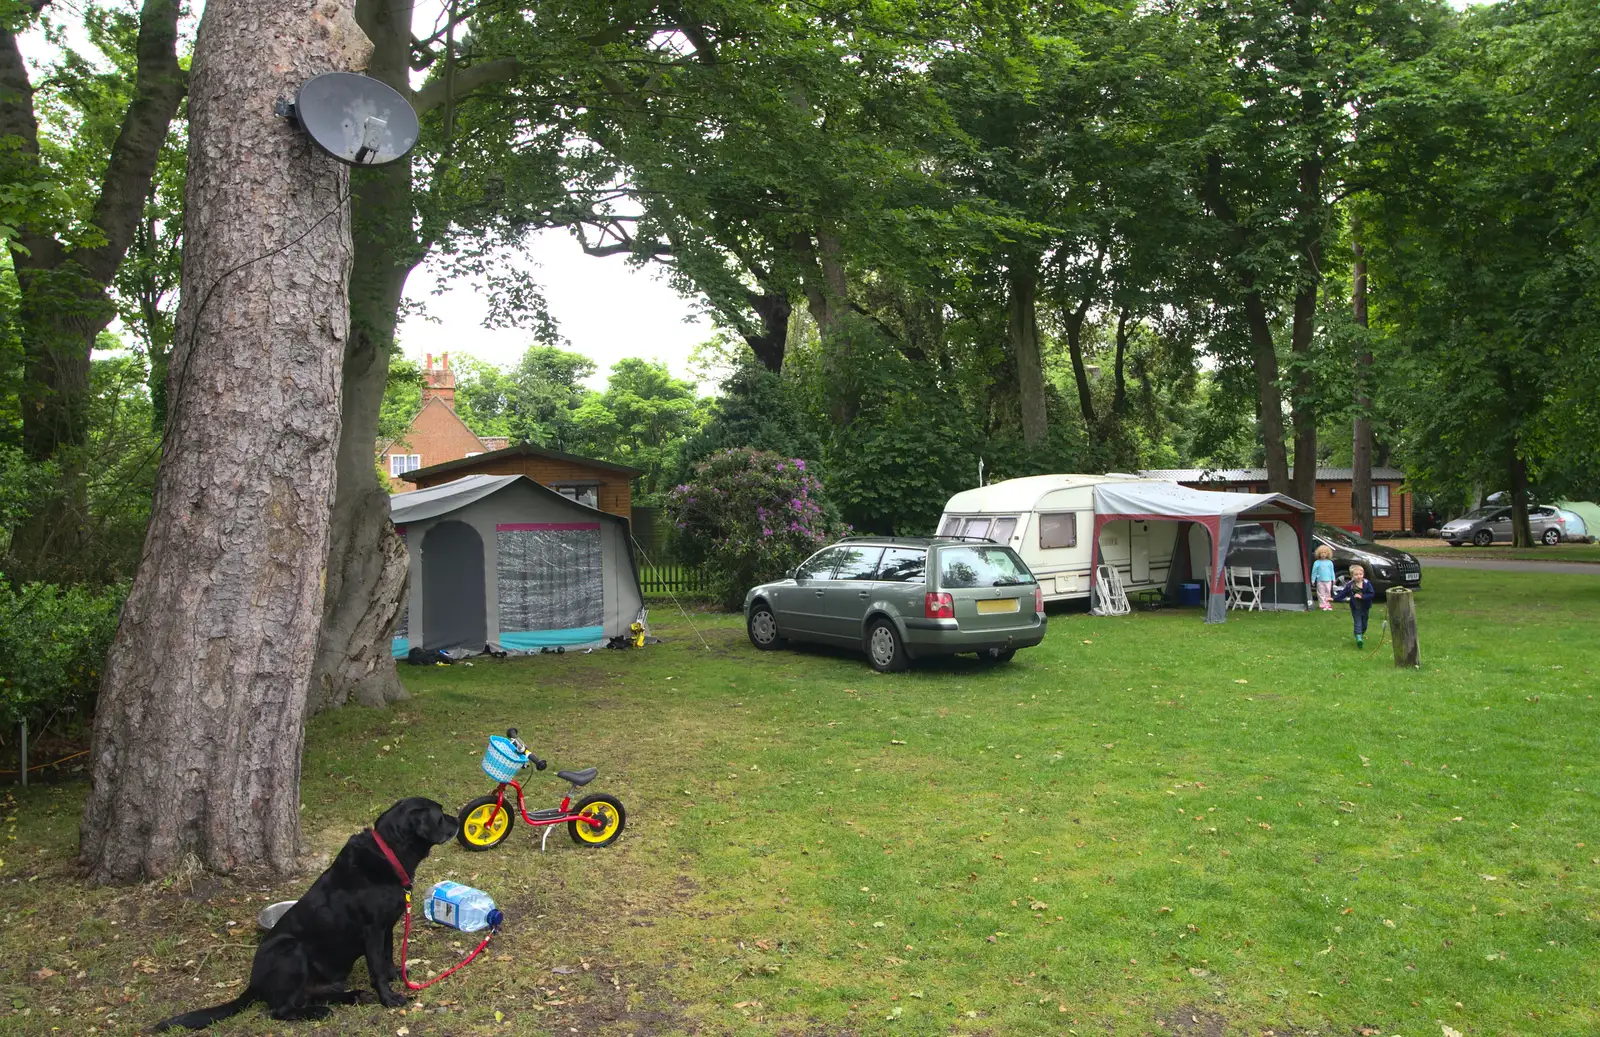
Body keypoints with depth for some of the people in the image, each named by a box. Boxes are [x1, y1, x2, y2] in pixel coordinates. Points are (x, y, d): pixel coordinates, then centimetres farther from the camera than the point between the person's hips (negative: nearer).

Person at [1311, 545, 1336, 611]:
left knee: (1328, 593, 9)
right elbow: (1314, 572, -1)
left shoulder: (1330, 562, 3)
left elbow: (1332, 571, 11)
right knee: (1321, 593, -1)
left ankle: (1328, 605, 17)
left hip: (1328, 581, 2)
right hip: (1320, 581, -2)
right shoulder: (1317, 563, -4)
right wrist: (1313, 580, -1)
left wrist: (1333, 579, 9)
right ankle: (1323, 605, 3)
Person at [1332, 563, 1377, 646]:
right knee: (1358, 623, -10)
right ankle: (1358, 638, -18)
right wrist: (1334, 598, -12)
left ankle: (1361, 634, 38)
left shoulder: (1367, 583, -11)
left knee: (1364, 624, 15)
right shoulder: (1349, 585, -8)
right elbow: (1342, 593, -2)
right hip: (1355, 608, -1)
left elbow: (1372, 594, -14)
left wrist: (1362, 596, -24)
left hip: (1365, 608, 1)